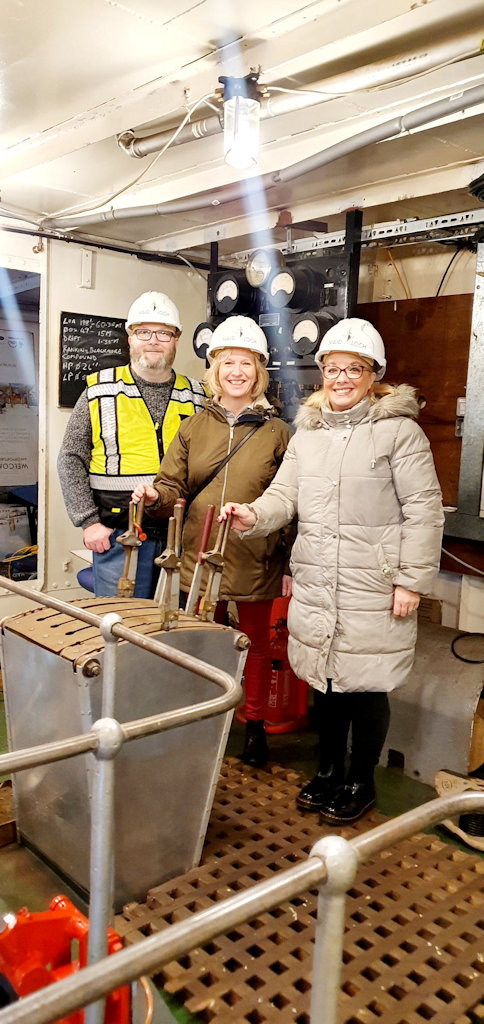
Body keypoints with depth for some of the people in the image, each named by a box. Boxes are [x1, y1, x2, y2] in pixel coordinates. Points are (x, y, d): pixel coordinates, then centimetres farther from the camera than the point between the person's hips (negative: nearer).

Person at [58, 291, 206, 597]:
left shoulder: (196, 397, 8)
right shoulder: (101, 391, 1)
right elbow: (71, 459, 1)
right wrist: (89, 522, -6)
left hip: (179, 535, 2)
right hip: (116, 534, -2)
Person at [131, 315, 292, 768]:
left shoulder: (276, 432, -2)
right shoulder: (194, 428, 5)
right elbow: (174, 489, 4)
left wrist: (292, 565, -4)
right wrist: (154, 497, -19)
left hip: (256, 561, -2)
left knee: (256, 642, 14)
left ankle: (255, 726, 32)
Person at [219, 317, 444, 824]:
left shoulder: (399, 430, -5)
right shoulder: (307, 431, 12)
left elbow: (423, 510, -7)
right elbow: (285, 494, 6)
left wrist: (411, 580, -11)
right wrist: (255, 516, -15)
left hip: (373, 589, -5)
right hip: (314, 586, 5)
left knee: (365, 686, 6)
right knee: (324, 680, 16)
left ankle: (361, 782, 28)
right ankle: (328, 770, 37)